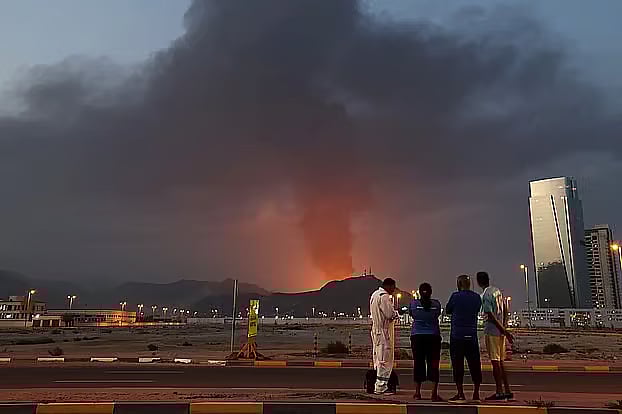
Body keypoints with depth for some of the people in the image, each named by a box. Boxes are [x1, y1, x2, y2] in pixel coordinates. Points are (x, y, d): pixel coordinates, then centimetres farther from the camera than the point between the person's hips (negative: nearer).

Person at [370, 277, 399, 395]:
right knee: (385, 360, -5)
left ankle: (378, 385, 19)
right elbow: (390, 315, -21)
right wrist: (396, 313, 1)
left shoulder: (374, 294, 16)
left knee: (378, 359, 14)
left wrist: (393, 313, 12)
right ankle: (381, 387, -2)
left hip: (376, 330, 10)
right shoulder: (384, 296, -15)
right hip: (384, 330, -10)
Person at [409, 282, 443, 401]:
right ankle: (434, 393, 2)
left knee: (418, 363, 7)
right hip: (433, 337, 0)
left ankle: (418, 392, 11)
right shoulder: (436, 304, -2)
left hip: (417, 337, 0)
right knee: (433, 364, 4)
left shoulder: (414, 303, -3)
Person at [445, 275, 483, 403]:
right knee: (474, 364, 9)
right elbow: (476, 311, 16)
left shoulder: (456, 296, -7)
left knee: (458, 365, 1)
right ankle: (476, 394, 13)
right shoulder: (477, 297, 4)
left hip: (457, 336, -4)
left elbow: (447, 311, 4)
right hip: (472, 336, 4)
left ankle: (460, 394, 1)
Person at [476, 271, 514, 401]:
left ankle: (499, 392, 1)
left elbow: (491, 316, -19)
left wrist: (505, 331, -15)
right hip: (500, 331, 8)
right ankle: (507, 391, 16)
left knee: (495, 362, -3)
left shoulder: (485, 296, -14)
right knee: (500, 362, 14)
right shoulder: (498, 291, 12)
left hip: (492, 332, -8)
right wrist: (504, 329, 15)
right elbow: (505, 311, 15)